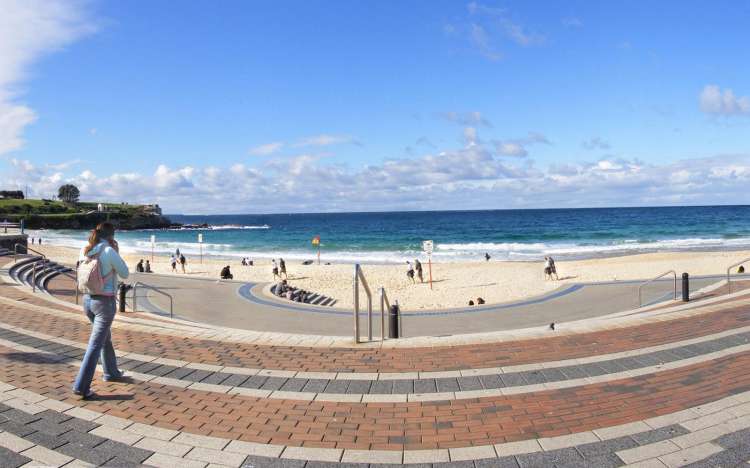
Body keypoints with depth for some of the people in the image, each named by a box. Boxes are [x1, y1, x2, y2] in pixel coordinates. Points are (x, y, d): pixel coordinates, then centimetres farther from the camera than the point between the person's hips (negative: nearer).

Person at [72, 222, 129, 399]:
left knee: (105, 338, 25)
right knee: (95, 344, -5)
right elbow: (125, 274, -5)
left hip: (87, 300, 8)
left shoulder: (85, 251, 4)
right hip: (105, 302, -8)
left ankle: (111, 372, 40)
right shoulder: (109, 252, -16)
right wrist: (117, 252, 2)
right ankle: (81, 386, -7)